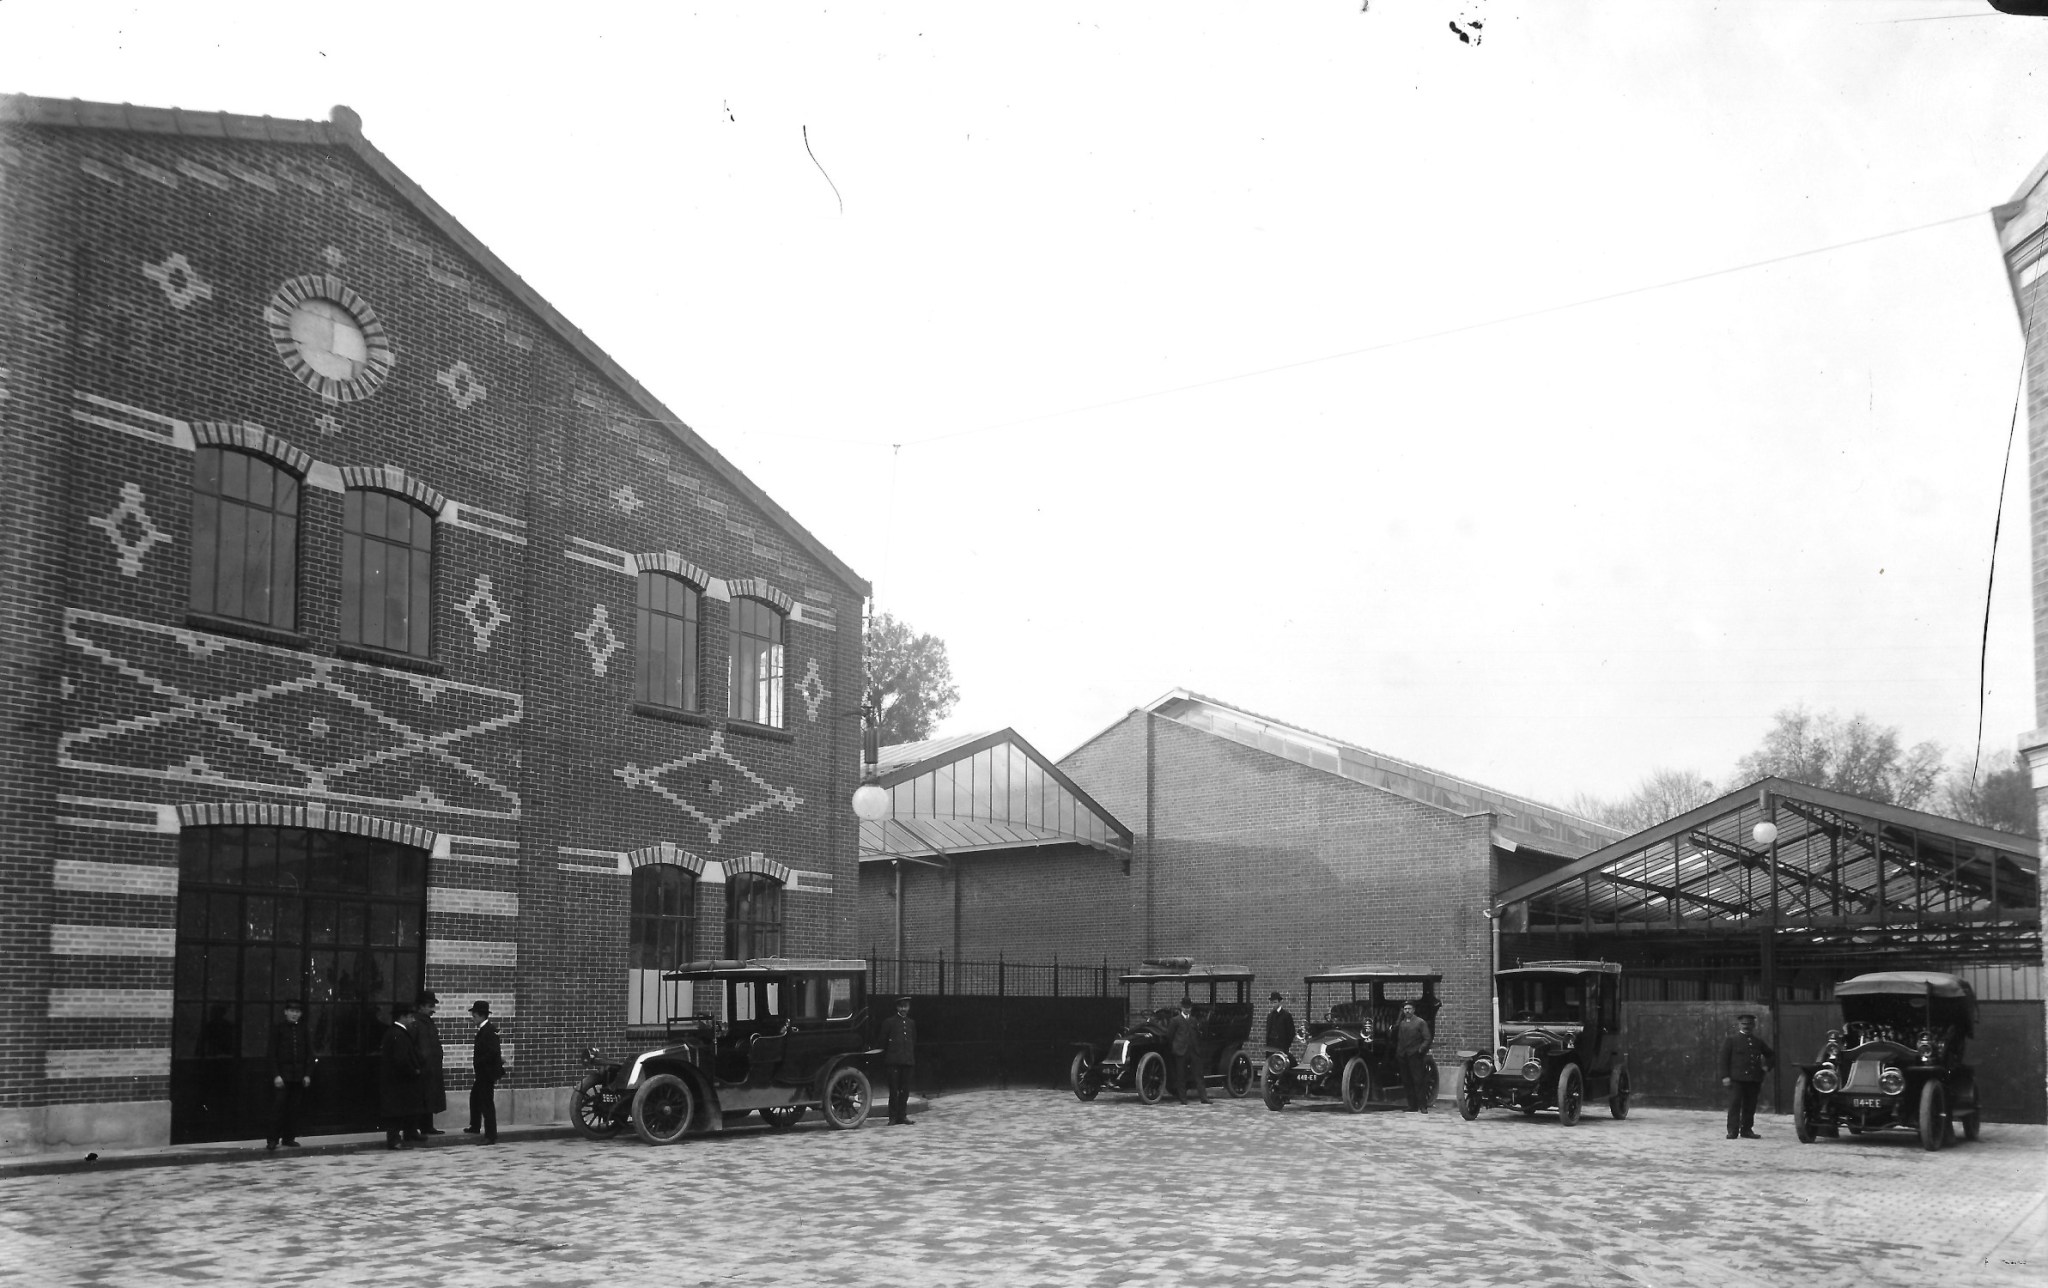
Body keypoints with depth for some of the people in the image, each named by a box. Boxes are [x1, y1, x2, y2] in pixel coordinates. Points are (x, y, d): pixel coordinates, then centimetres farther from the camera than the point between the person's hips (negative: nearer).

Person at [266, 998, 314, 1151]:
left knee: (294, 1108, 3)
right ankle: (273, 1139, -2)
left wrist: (308, 1074, 3)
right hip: (282, 1074, -3)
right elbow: (272, 1053, -2)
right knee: (278, 1106, -7)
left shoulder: (303, 1030, 11)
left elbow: (309, 1053, 12)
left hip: (298, 1076, 3)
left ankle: (289, 1137, 10)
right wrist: (276, 1075, -10)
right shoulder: (278, 1028, 1)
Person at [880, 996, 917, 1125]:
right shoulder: (889, 1022, -1)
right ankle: (893, 1118, 3)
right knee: (894, 1090, -2)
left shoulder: (912, 1023, 12)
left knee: (905, 1090, 6)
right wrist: (884, 1061, -4)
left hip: (907, 1061, 4)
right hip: (893, 1061, -4)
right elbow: (883, 1043, 0)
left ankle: (901, 1116, 14)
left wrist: (914, 1059, 11)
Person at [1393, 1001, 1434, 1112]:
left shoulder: (1420, 1022, 1)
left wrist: (1421, 1049, -16)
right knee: (1406, 1082, 5)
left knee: (1418, 1081, -7)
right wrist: (1398, 1052, 7)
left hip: (1415, 1056, -5)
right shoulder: (1400, 1023, 16)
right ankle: (1412, 1106, 11)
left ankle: (1423, 1106, -5)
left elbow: (1427, 1039, -4)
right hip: (1403, 1057, 5)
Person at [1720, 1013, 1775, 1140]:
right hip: (1736, 1079, -4)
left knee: (1750, 1106, 6)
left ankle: (1747, 1129, 15)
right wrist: (1725, 1076, -9)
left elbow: (1772, 1055, 29)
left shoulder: (1758, 1042, 17)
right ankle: (1732, 1130, -6)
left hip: (1754, 1080, 4)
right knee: (1734, 1104, -8)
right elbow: (1724, 1059, -1)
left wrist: (1767, 1066, 12)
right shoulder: (1730, 1040, 4)